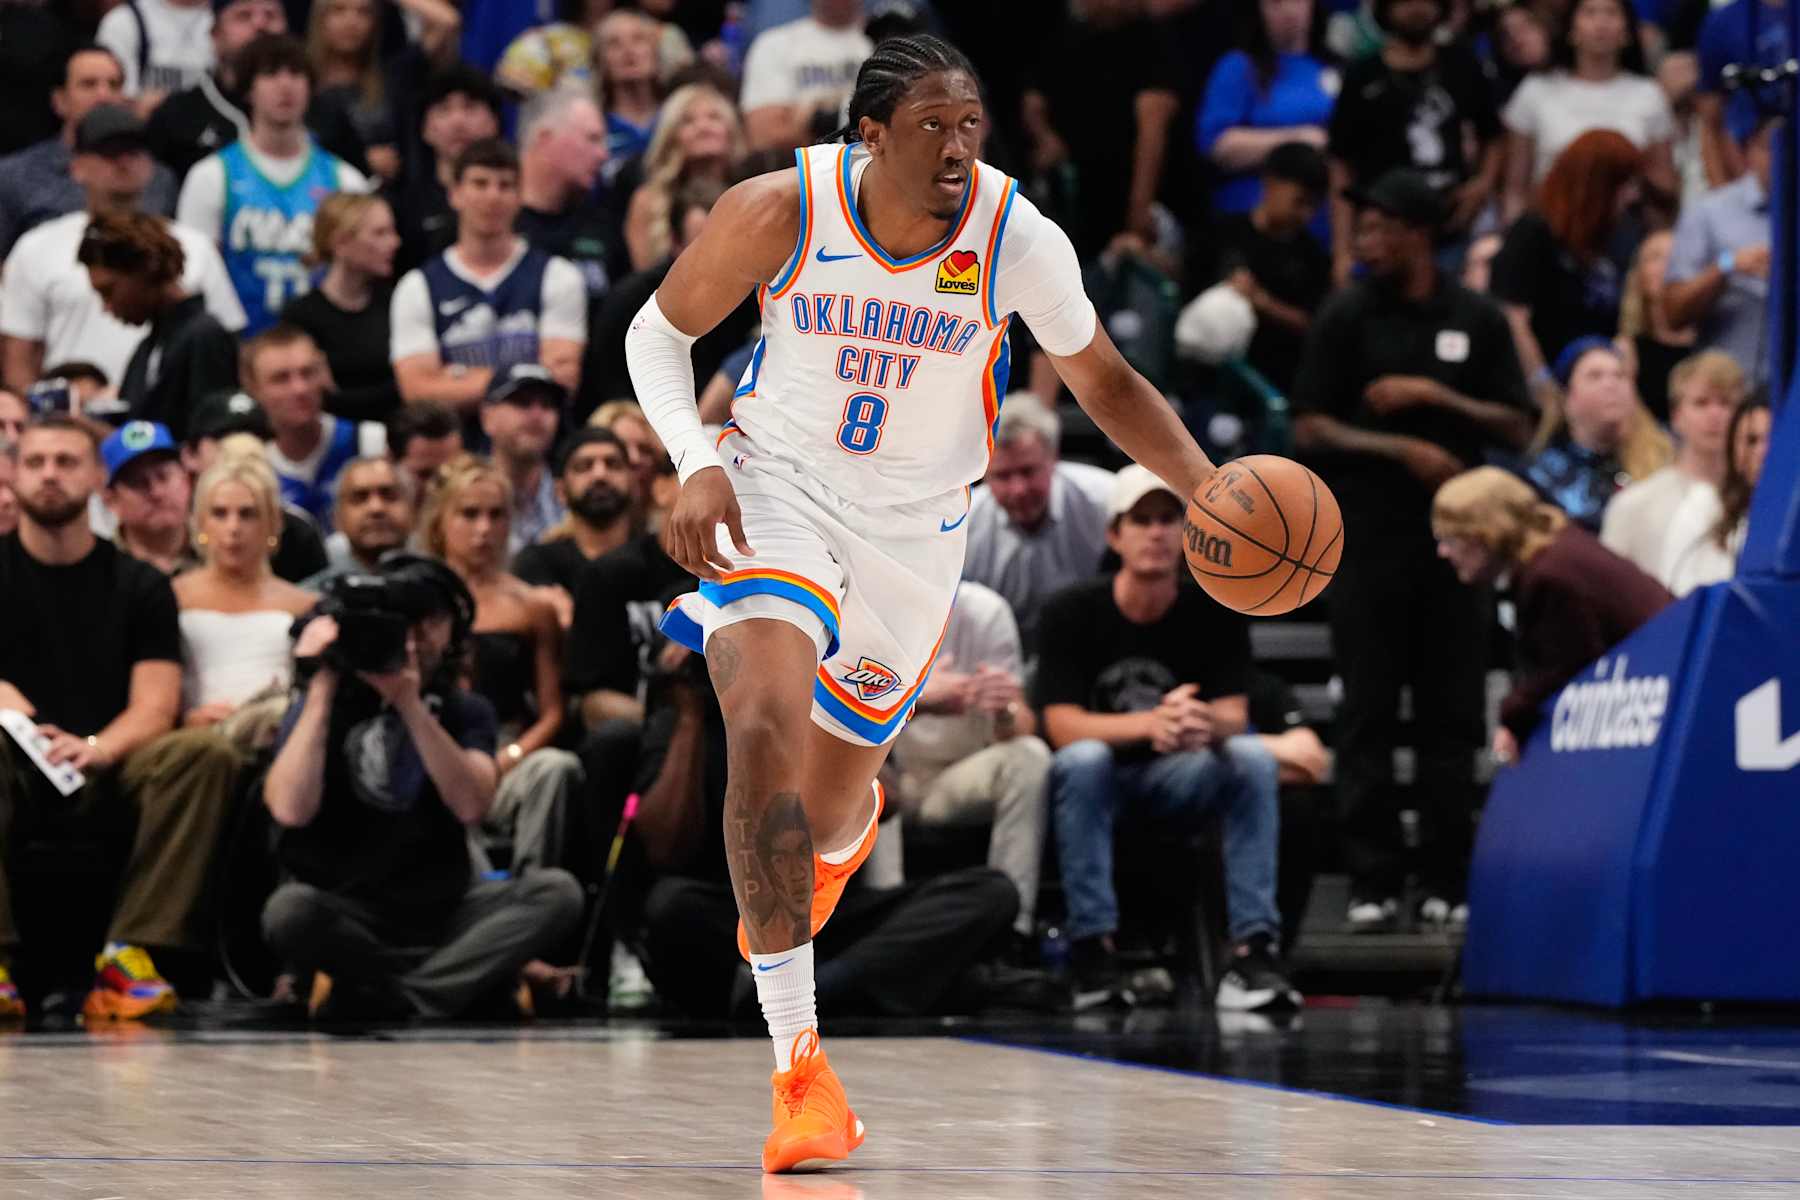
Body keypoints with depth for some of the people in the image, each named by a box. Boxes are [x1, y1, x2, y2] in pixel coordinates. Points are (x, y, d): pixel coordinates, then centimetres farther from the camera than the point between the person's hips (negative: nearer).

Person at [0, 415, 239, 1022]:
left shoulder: (138, 585, 9)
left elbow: (155, 707, -2)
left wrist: (95, 748, -22)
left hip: (106, 767, 1)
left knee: (205, 754, -27)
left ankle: (130, 953, -33)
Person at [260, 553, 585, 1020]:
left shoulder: (466, 712, 8)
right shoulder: (328, 704, -1)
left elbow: (471, 805, -12)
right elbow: (291, 810, -19)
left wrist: (410, 704, -20)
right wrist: (321, 687, -15)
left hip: (440, 909, 3)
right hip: (345, 911, -3)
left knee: (557, 892, -22)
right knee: (290, 911, -36)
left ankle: (388, 999, -23)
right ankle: (460, 984, -17)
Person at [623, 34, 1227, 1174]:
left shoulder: (1018, 241, -19)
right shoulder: (780, 210, -21)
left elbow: (1105, 381, -3)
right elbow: (660, 330, -5)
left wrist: (1208, 491, -16)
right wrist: (695, 466, -21)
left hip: (915, 522, 2)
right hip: (777, 483, -1)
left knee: (830, 798, 12)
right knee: (764, 725, -26)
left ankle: (850, 829, 57)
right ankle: (800, 1060, -22)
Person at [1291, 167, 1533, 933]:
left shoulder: (1477, 322, 6)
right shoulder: (1346, 318, 3)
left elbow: (1517, 430, 4)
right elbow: (1310, 429, -1)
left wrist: (1434, 396, -9)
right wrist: (1403, 449, -12)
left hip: (1456, 534, 1)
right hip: (1367, 537, -1)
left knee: (1452, 717, 2)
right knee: (1369, 715, -2)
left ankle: (1449, 882, 7)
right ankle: (1372, 883, 1)